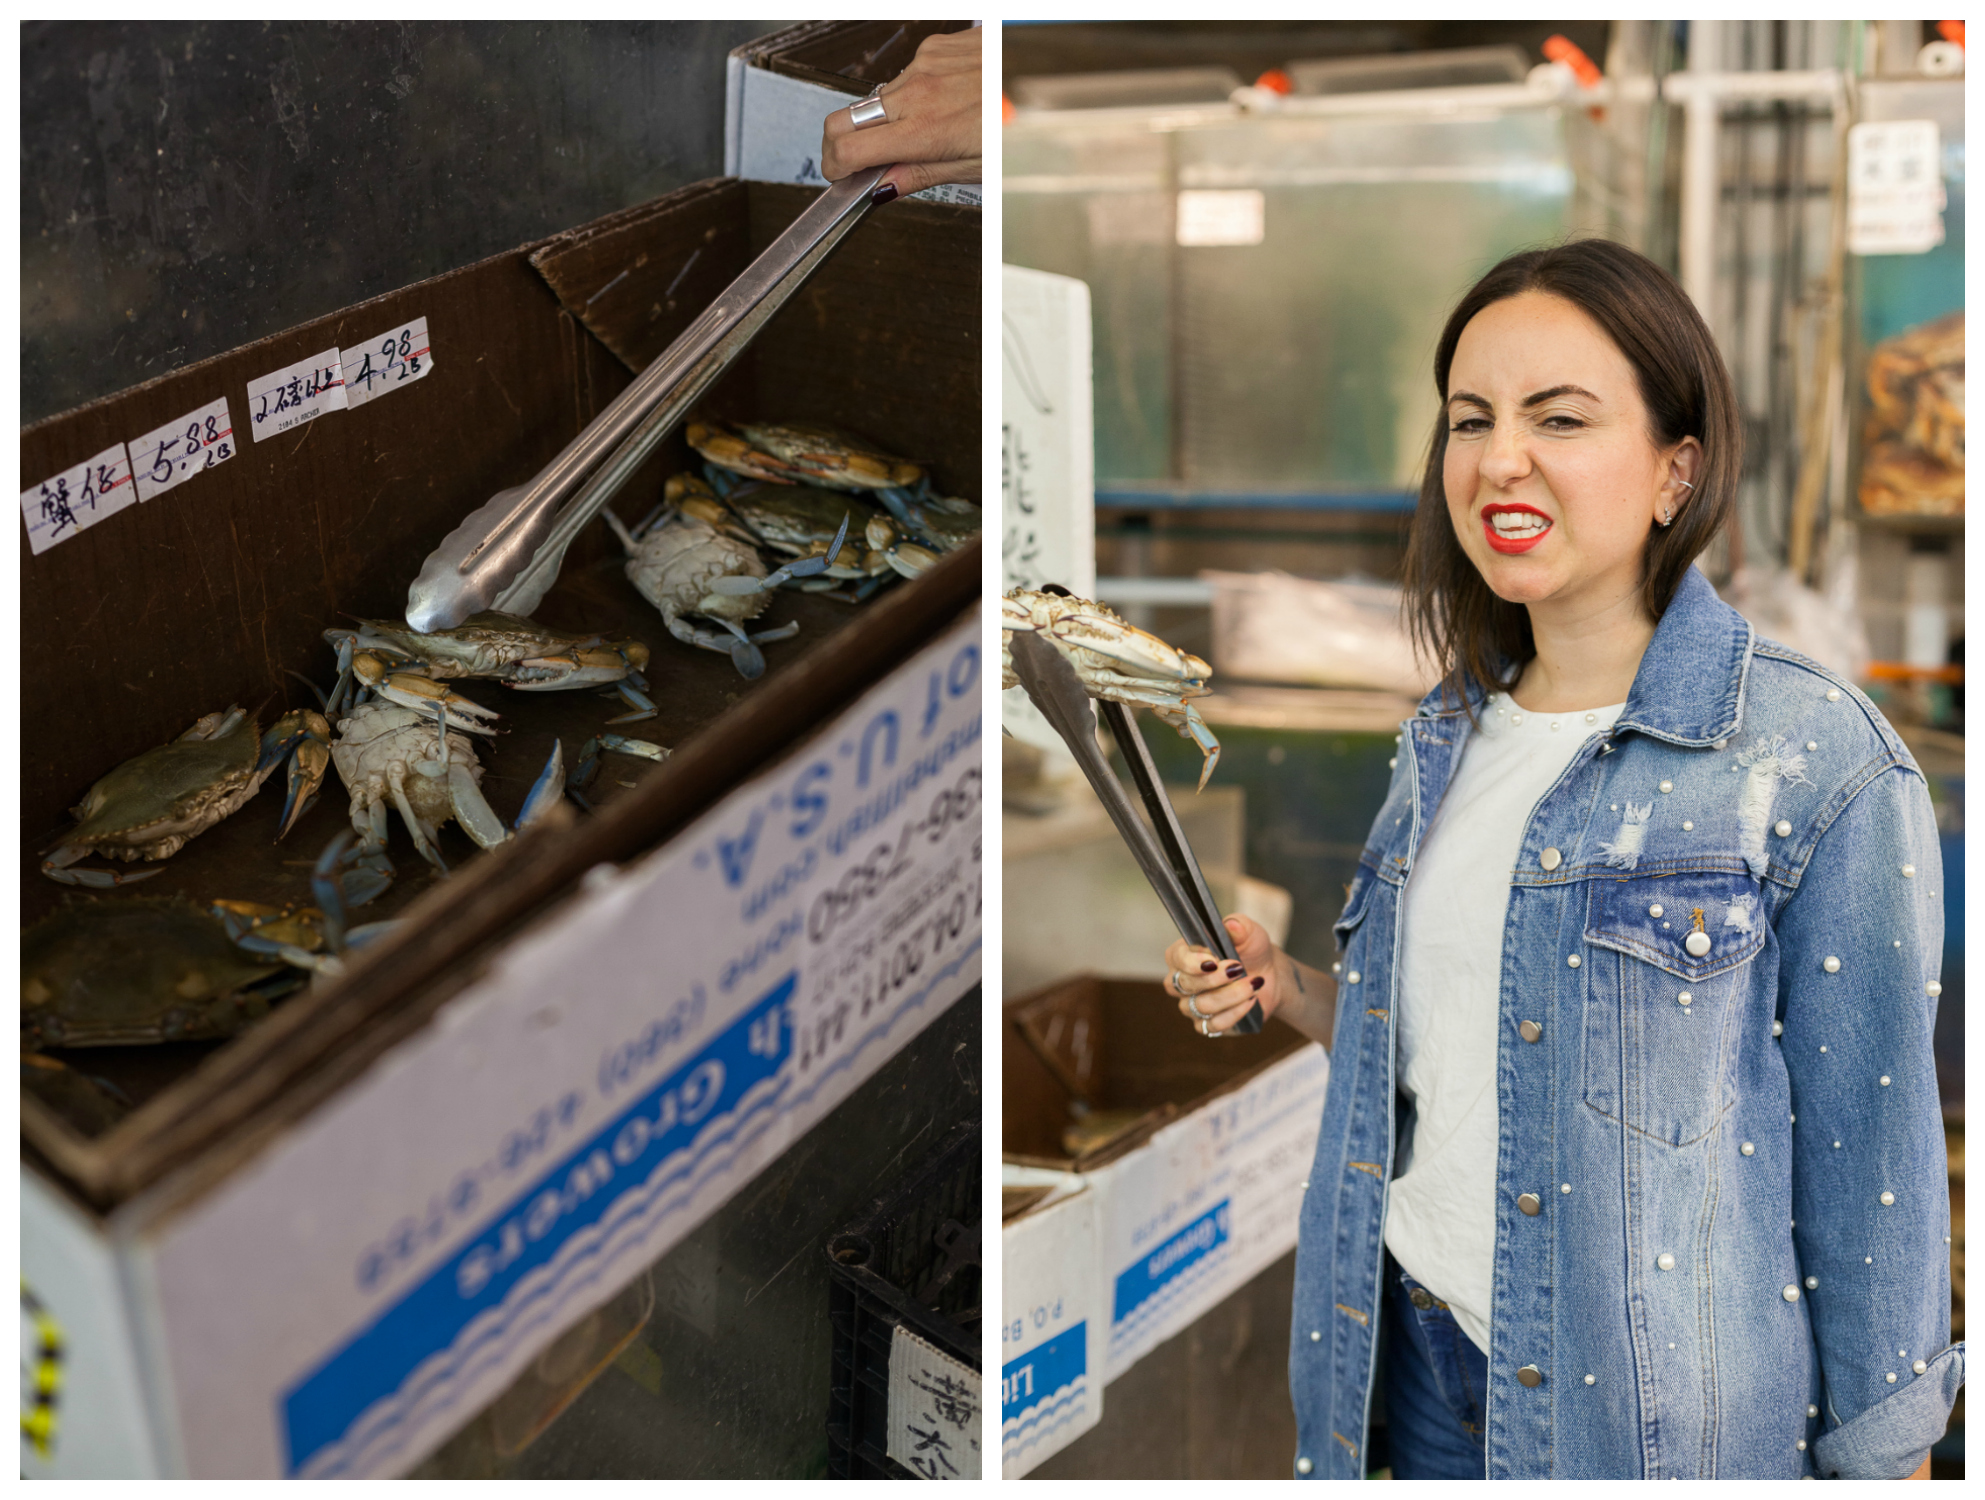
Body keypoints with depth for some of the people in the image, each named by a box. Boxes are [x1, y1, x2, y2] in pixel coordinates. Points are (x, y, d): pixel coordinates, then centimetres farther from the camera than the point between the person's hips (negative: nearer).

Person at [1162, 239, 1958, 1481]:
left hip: (1662, 1398, -5)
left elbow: (1866, 1148, -11)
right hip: (1421, 1338, 6)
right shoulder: (1448, 739, 4)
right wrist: (1288, 992, -1)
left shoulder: (1820, 757, -15)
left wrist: (1883, 1458, -8)